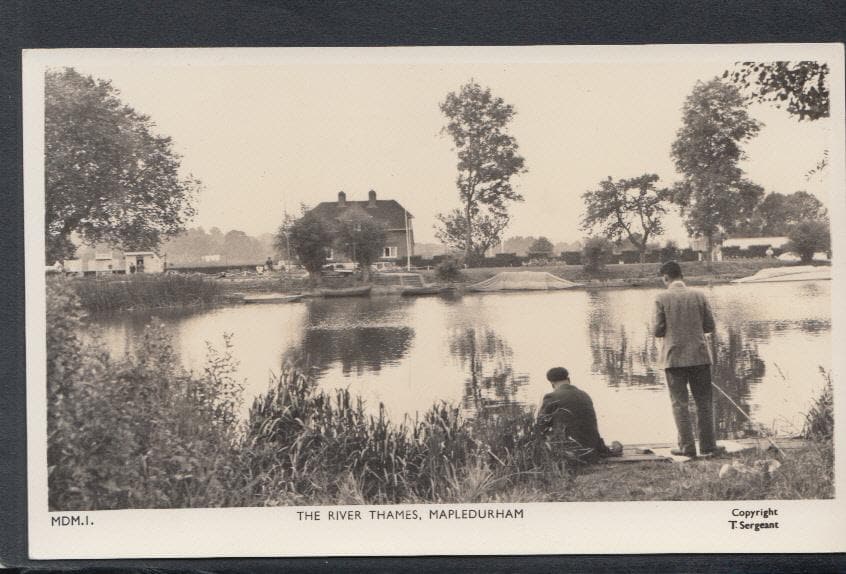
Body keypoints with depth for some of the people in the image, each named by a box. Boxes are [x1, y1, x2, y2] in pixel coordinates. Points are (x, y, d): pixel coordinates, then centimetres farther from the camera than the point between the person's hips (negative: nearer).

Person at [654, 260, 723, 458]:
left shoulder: (662, 298, -8)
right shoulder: (698, 296, -1)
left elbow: (658, 330, -8)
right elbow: (710, 326, 2)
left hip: (674, 358, -2)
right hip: (699, 356, 2)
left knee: (679, 402, 5)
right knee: (704, 401, 10)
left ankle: (687, 446, 3)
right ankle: (707, 445, 11)